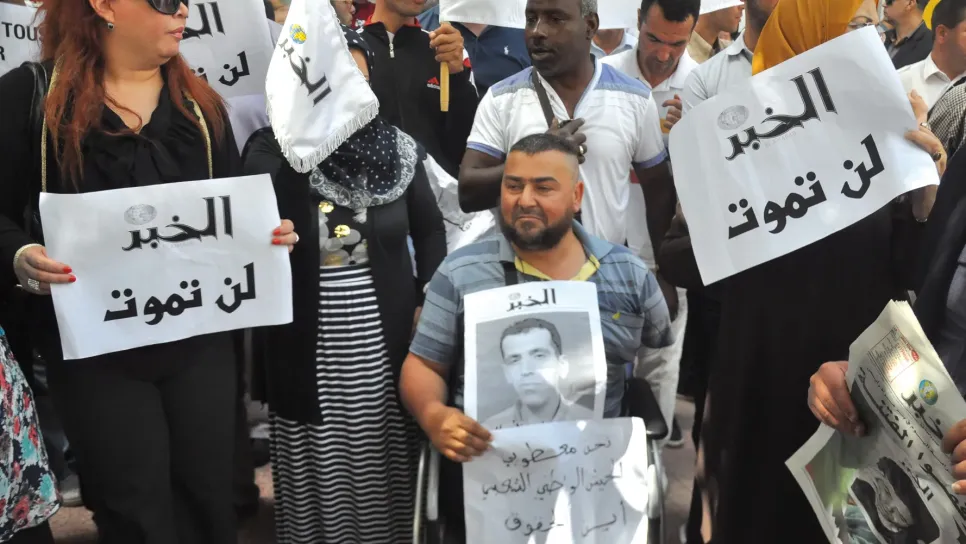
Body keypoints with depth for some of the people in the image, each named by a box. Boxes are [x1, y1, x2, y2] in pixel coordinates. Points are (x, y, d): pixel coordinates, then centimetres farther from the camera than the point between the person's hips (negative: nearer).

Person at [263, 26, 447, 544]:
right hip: (310, 346, -2)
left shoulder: (398, 150, 1)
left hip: (387, 337, 2)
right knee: (318, 474, 5)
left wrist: (429, 302, 4)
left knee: (387, 468, 10)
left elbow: (430, 230, 11)